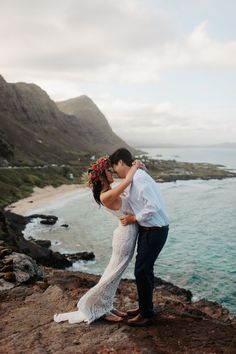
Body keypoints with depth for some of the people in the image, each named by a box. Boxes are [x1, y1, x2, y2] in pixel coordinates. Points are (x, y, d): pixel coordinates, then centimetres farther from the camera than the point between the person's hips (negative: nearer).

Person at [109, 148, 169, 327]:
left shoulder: (138, 178, -23)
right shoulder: (134, 177, 8)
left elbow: (153, 206, -29)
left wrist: (134, 218, -18)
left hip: (155, 230, -10)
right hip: (147, 229, 10)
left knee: (142, 271, 0)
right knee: (144, 269, 19)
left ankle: (146, 315, 16)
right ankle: (144, 307, 36)